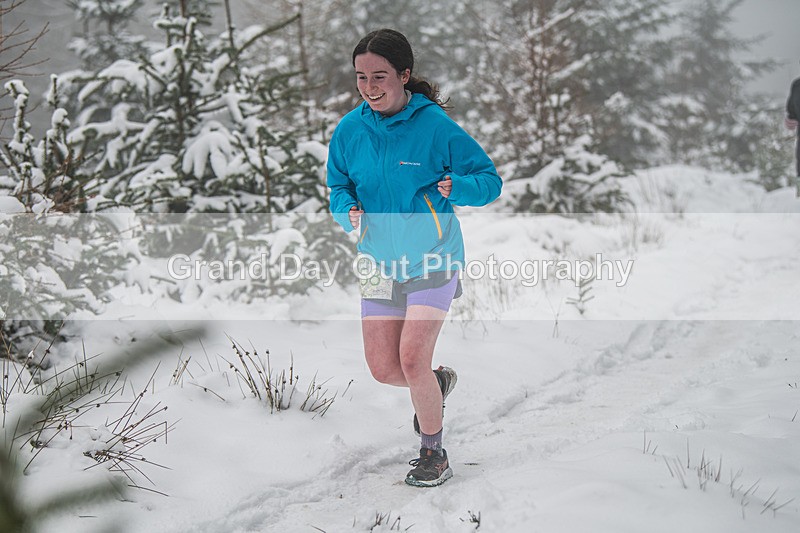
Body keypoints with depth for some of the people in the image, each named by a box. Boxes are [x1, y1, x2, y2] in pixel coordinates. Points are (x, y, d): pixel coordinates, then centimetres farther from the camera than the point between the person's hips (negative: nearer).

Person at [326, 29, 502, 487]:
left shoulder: (435, 125, -14)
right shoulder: (350, 130, -3)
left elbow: (491, 180, -8)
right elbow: (338, 187, 10)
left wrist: (456, 186, -29)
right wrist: (349, 210, -12)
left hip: (433, 259, -4)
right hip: (381, 263, 5)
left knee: (412, 359, -14)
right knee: (382, 368, 3)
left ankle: (434, 455, 8)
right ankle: (439, 383, 38)